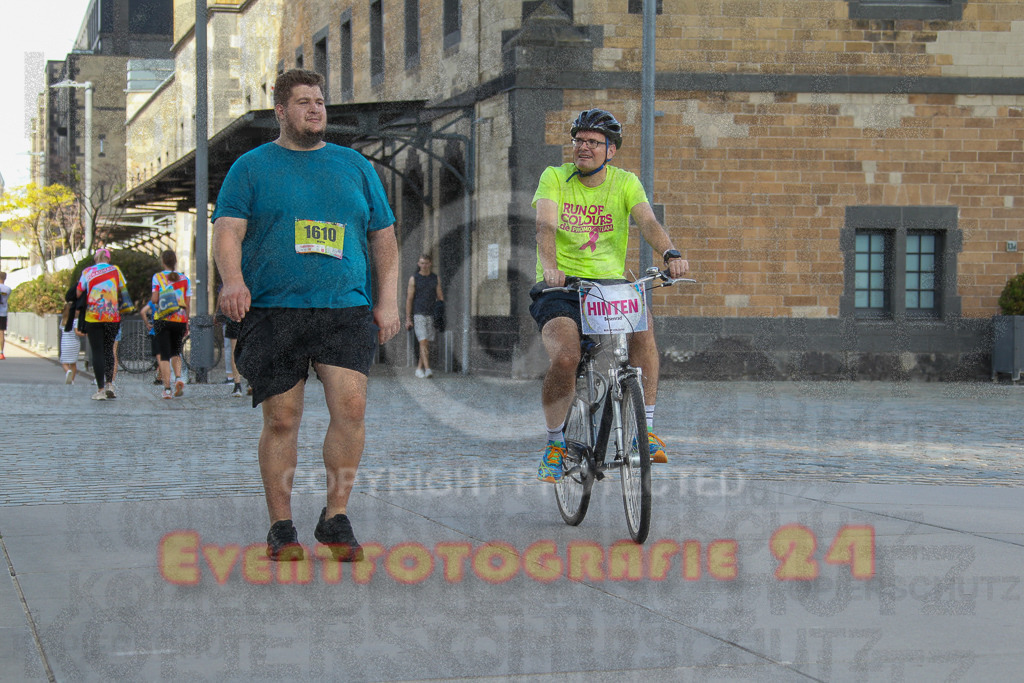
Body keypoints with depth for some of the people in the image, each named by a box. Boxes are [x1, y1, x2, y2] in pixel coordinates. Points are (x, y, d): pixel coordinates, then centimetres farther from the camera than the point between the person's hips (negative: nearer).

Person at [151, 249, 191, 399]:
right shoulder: (184, 279, 5)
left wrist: (152, 300, 15)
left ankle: (167, 388, -6)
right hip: (180, 320, 2)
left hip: (163, 319, -2)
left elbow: (154, 299, -9)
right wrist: (186, 323, 12)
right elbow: (187, 303, 5)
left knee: (164, 355, 1)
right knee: (176, 352, 19)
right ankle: (178, 377, -6)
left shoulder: (158, 277, -1)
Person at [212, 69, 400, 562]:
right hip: (273, 310, -1)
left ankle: (336, 518, -2)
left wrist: (388, 300, 8)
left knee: (351, 407, -15)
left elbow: (384, 237, 19)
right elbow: (227, 231, -1)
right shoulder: (252, 167, 10)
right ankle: (281, 527, 10)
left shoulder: (354, 166, 17)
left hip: (346, 309, 1)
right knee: (281, 420, -1)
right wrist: (233, 279, -21)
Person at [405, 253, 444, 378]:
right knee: (423, 342, -14)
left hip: (432, 315, 3)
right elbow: (409, 299, -2)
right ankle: (427, 369, -23)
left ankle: (419, 368, 18)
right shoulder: (414, 278, -2)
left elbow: (440, 298, 9)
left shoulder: (435, 279, 7)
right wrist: (408, 319, -7)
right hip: (419, 314, -3)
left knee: (427, 343, 7)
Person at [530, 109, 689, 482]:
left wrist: (671, 254, -35)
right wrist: (549, 267, -38)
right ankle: (555, 442, -2)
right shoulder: (555, 178, 0)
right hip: (561, 287, -2)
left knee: (642, 323, -30)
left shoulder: (625, 182, 5)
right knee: (565, 358, -27)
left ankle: (645, 427, -18)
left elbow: (648, 222, -13)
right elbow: (545, 226, -17)